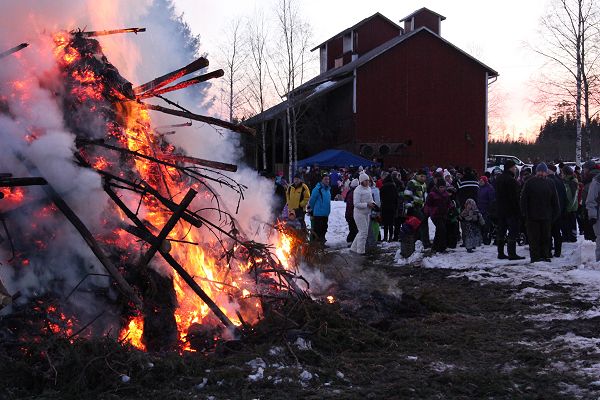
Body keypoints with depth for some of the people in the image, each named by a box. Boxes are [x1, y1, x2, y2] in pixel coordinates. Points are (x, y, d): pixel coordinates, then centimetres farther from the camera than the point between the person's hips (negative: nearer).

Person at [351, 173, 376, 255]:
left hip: (367, 213, 8)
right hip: (360, 213, -8)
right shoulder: (358, 190, -16)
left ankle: (354, 247, 25)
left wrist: (373, 203, -1)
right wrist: (367, 205, -24)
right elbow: (356, 204, -21)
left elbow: (371, 199, 21)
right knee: (363, 232, -6)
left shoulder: (369, 189, 9)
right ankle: (360, 250, 4)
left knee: (364, 232, 14)